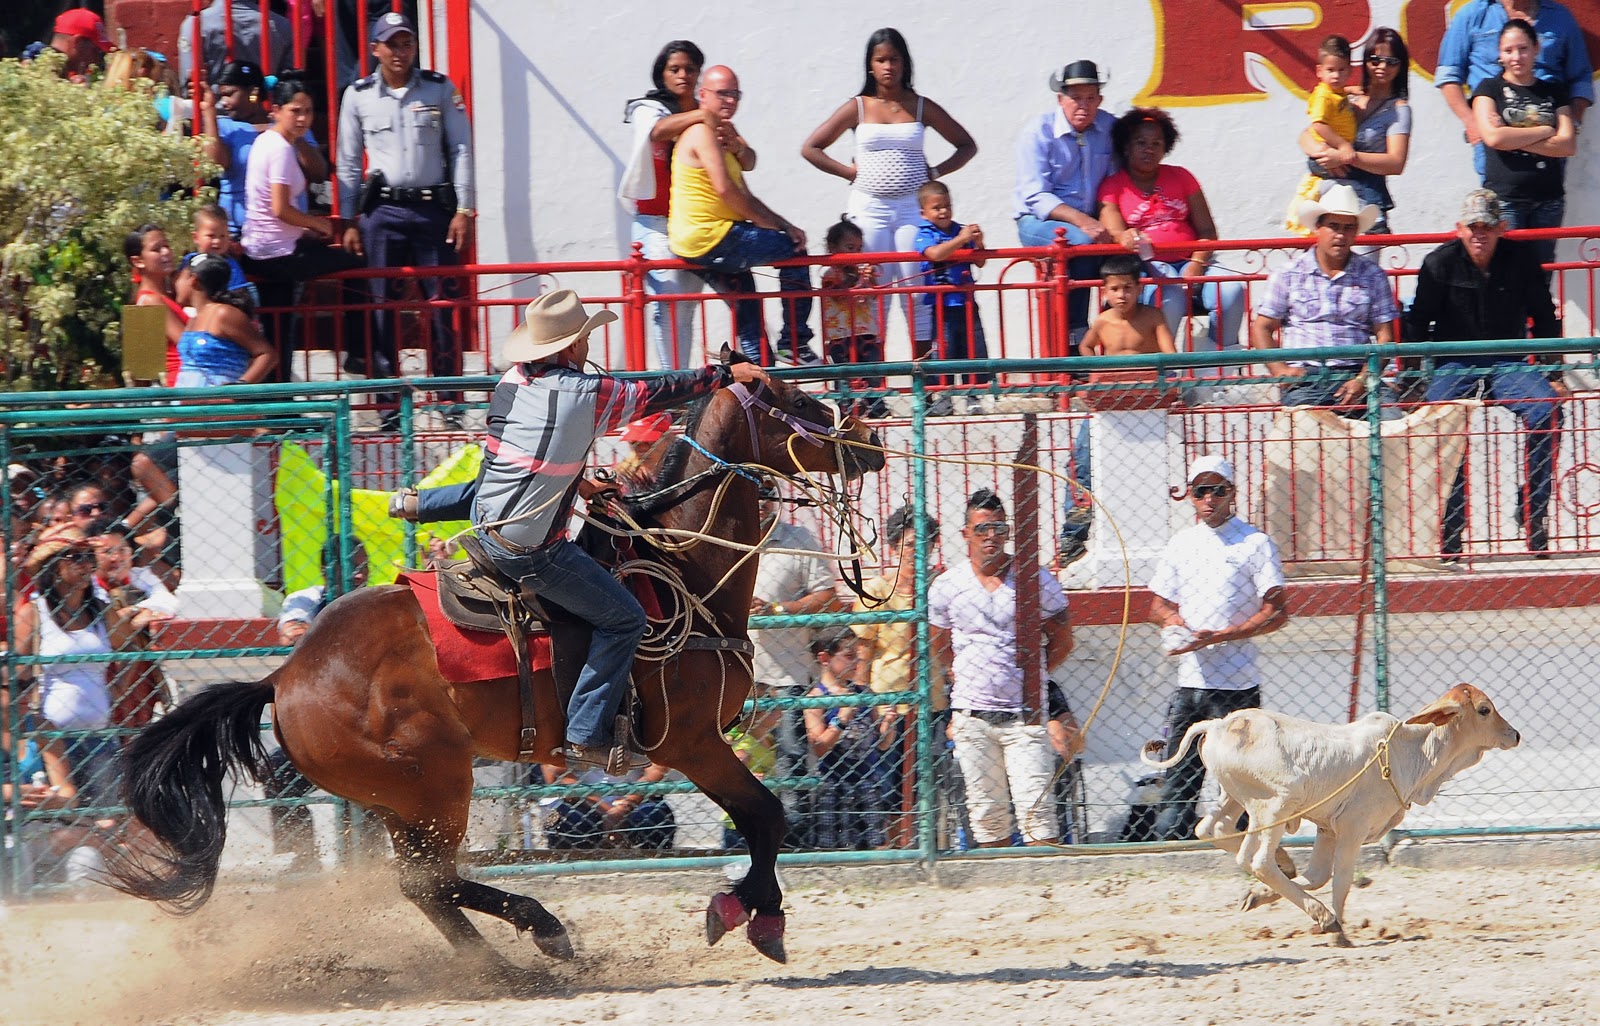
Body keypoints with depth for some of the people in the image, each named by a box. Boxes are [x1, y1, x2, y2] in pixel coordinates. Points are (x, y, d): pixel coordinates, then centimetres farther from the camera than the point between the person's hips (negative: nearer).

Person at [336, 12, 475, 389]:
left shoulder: (440, 89, 4)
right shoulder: (359, 96, 5)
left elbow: (461, 150, 5)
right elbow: (348, 163, 9)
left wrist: (464, 210, -2)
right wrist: (349, 221, 5)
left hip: (434, 210, -1)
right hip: (383, 212, 1)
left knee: (442, 302, -1)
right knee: (382, 304, 1)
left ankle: (449, 399, 4)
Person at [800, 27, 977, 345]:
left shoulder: (921, 107, 7)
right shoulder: (858, 108, 5)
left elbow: (967, 146, 14)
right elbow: (810, 148, 7)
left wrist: (936, 172, 1)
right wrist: (848, 172, -1)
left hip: (911, 209, 0)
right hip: (869, 210, 0)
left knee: (915, 289, -4)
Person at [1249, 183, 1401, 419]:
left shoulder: (1372, 275, 13)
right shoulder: (1289, 275, 12)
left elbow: (1384, 335, 8)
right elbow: (1262, 328, 11)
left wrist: (1363, 379, -8)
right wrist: (1280, 369, -7)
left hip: (1356, 375, 1)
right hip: (1305, 377, -1)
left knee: (1392, 421, -28)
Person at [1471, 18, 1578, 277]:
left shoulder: (1554, 92, 13)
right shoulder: (1489, 89, 6)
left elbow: (1568, 145, 0)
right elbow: (1493, 137, -11)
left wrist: (1514, 140, -8)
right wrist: (1545, 131, -4)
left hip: (1548, 199, 3)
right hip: (1505, 197, -3)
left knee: (1541, 277, 2)